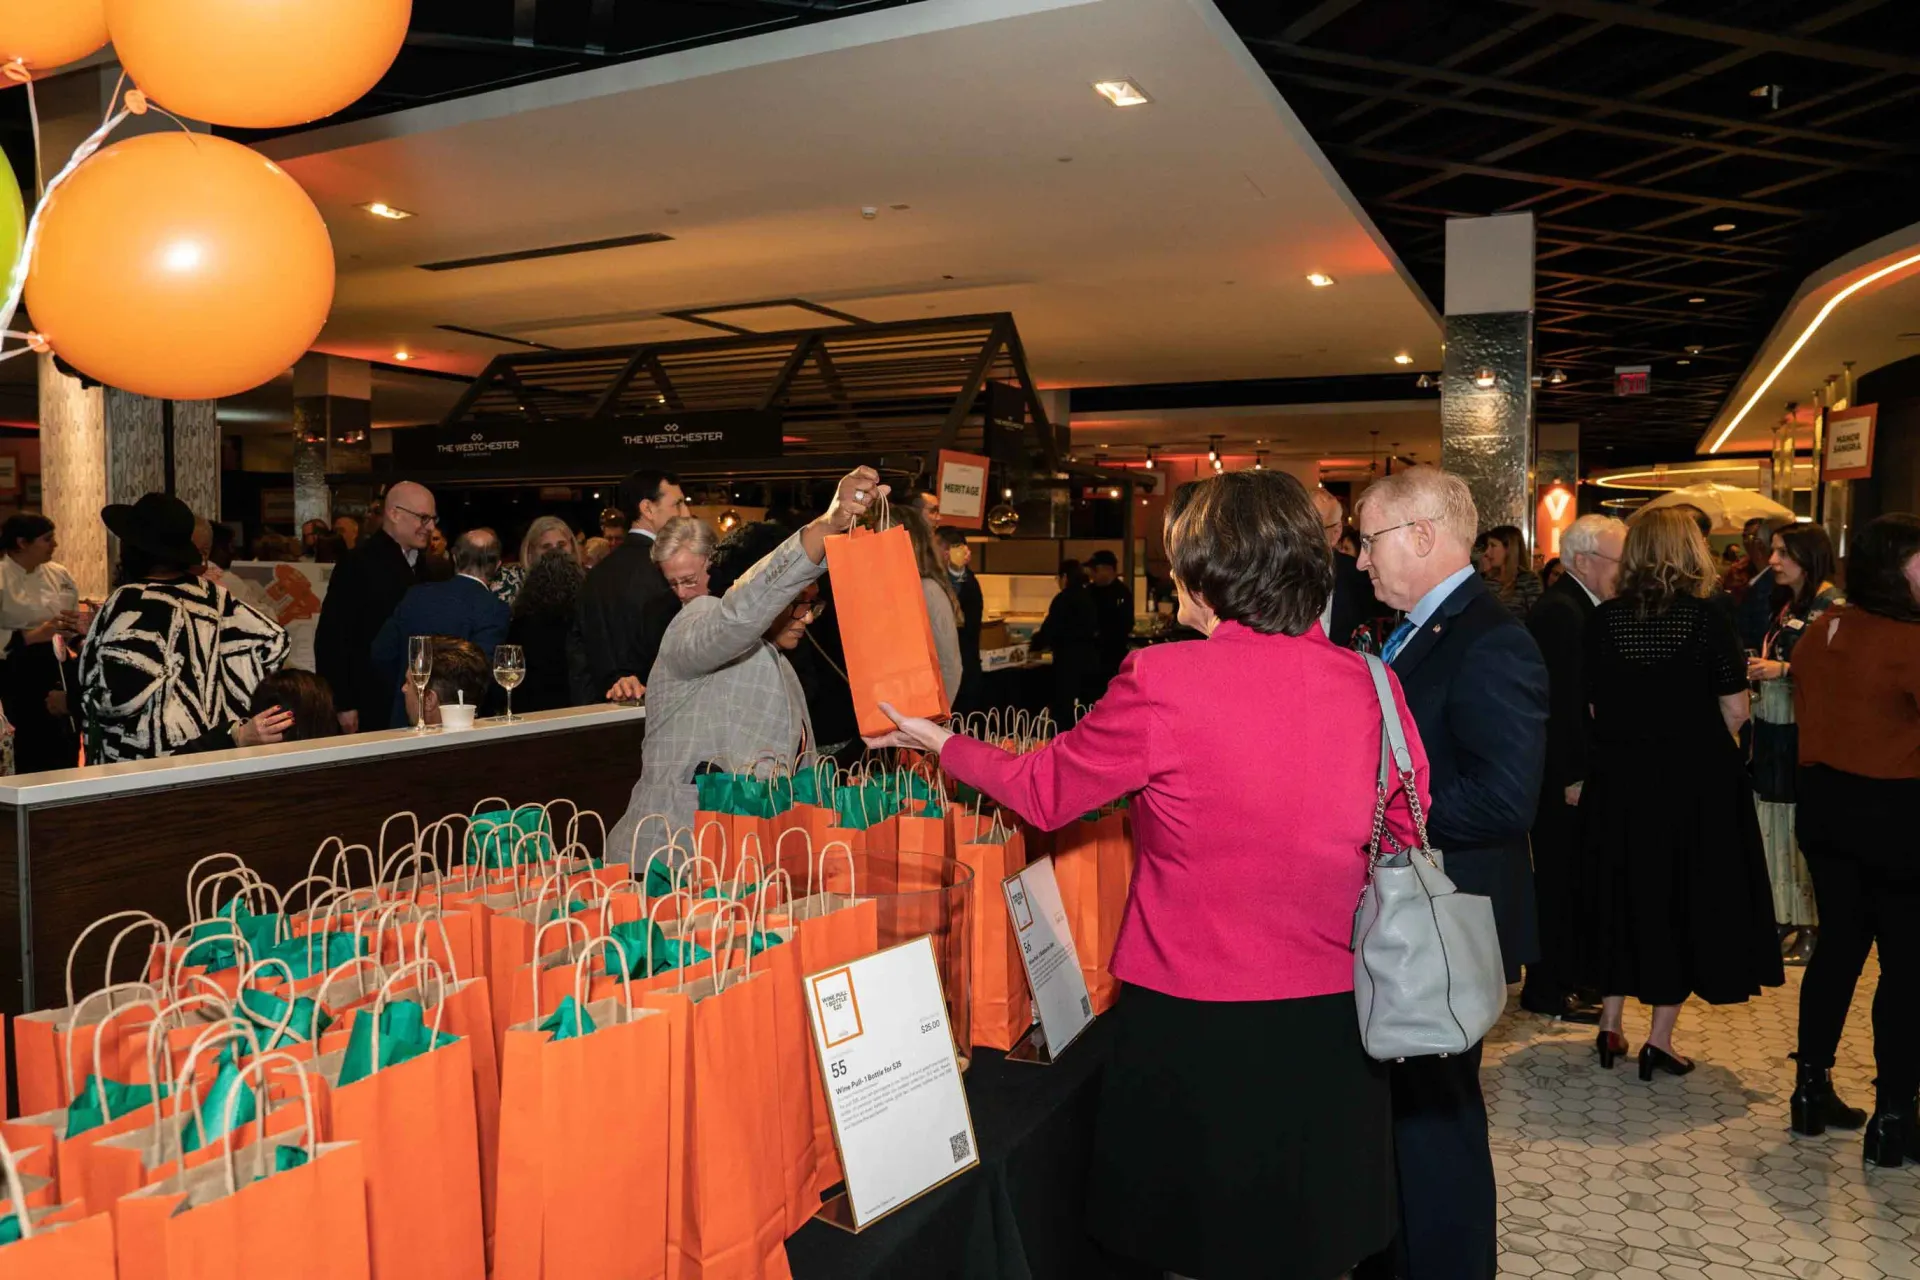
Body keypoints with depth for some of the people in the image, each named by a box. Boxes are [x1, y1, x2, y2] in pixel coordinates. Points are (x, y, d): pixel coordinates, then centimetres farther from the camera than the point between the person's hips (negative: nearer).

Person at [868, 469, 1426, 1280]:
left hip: (1196, 1021, -4)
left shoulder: (1163, 682, -18)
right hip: (1333, 1019, 4)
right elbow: (1403, 836, 5)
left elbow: (1043, 791, -4)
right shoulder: (1373, 685, -6)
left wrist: (942, 745, 12)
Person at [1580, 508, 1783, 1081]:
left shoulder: (1604, 619, -5)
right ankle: (1660, 1039, 13)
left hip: (1619, 778, 3)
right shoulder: (1707, 618, -12)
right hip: (1695, 778, -2)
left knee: (1622, 896, 16)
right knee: (1687, 899, 9)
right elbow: (1735, 708, -9)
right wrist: (1692, 734, 9)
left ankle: (1610, 1024, 22)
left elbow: (1593, 704, 0)